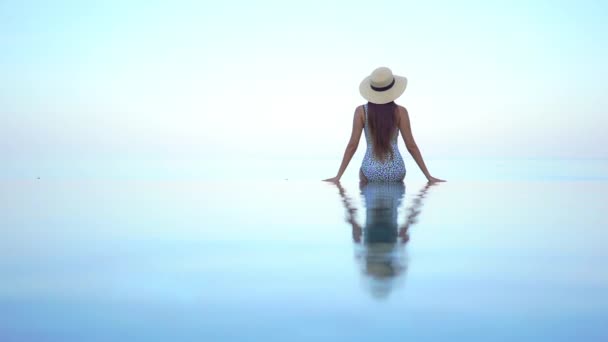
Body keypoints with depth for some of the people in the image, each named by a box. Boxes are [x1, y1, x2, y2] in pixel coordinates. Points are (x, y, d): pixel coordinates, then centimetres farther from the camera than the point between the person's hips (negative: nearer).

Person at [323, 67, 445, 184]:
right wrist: (429, 176, -1)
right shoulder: (400, 111, -9)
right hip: (395, 172, 1)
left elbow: (352, 145, -9)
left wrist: (338, 176, -3)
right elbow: (411, 146, -8)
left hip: (371, 173, -1)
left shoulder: (361, 111, -9)